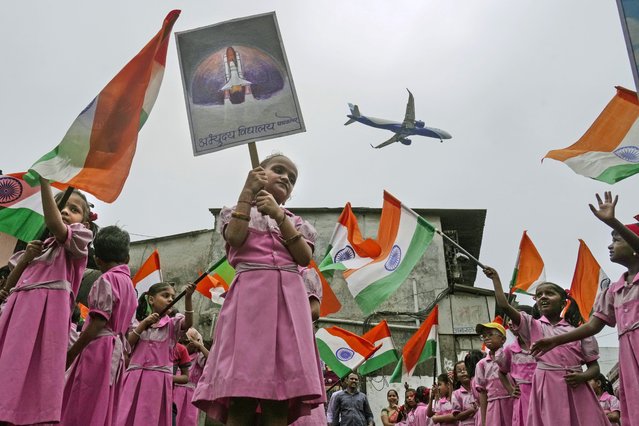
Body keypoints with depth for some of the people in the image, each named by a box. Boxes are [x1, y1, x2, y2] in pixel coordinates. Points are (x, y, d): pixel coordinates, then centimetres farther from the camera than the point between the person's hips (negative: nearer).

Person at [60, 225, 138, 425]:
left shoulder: (106, 279, -8)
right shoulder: (130, 285, 16)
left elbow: (99, 322, -15)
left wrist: (71, 352, -10)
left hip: (99, 347, -8)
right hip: (117, 349, 8)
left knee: (84, 407, -7)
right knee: (101, 408, 9)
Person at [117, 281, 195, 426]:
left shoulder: (172, 324, 7)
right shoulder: (138, 322, 13)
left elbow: (188, 322, -15)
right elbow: (127, 344, 1)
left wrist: (187, 297, -30)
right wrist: (144, 324, -6)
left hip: (159, 378, -1)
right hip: (135, 377, 1)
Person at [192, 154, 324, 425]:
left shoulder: (295, 221, 25)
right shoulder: (239, 213, 20)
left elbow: (305, 257, 6)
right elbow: (235, 237, -3)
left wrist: (279, 215, -2)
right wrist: (247, 192, 4)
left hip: (289, 300, 3)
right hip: (250, 296, -2)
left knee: (280, 399, -7)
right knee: (242, 395, -14)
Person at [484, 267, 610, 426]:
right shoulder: (532, 326, 8)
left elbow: (594, 366, 9)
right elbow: (504, 305, -2)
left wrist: (582, 377, -11)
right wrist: (495, 278, 2)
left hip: (575, 389, 1)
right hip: (546, 390, 0)